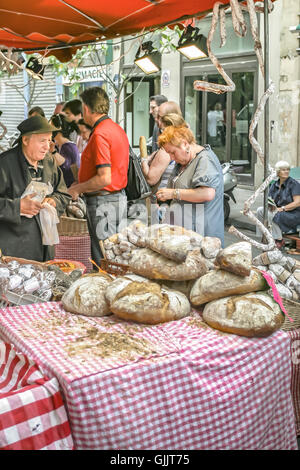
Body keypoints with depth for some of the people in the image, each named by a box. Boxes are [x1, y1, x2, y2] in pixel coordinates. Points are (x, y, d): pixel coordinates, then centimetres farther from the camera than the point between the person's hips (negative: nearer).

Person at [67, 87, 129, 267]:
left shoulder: (100, 134, -18)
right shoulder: (117, 128, 12)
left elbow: (105, 178, -24)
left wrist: (78, 189, -10)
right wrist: (82, 183, 17)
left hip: (103, 203, -10)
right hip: (119, 198, 10)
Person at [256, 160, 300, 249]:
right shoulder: (274, 185, 7)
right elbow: (270, 199, 8)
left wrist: (282, 208, -24)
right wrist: (270, 205, -16)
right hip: (280, 212, 7)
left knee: (270, 214, -29)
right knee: (260, 210, -8)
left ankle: (279, 240, -16)